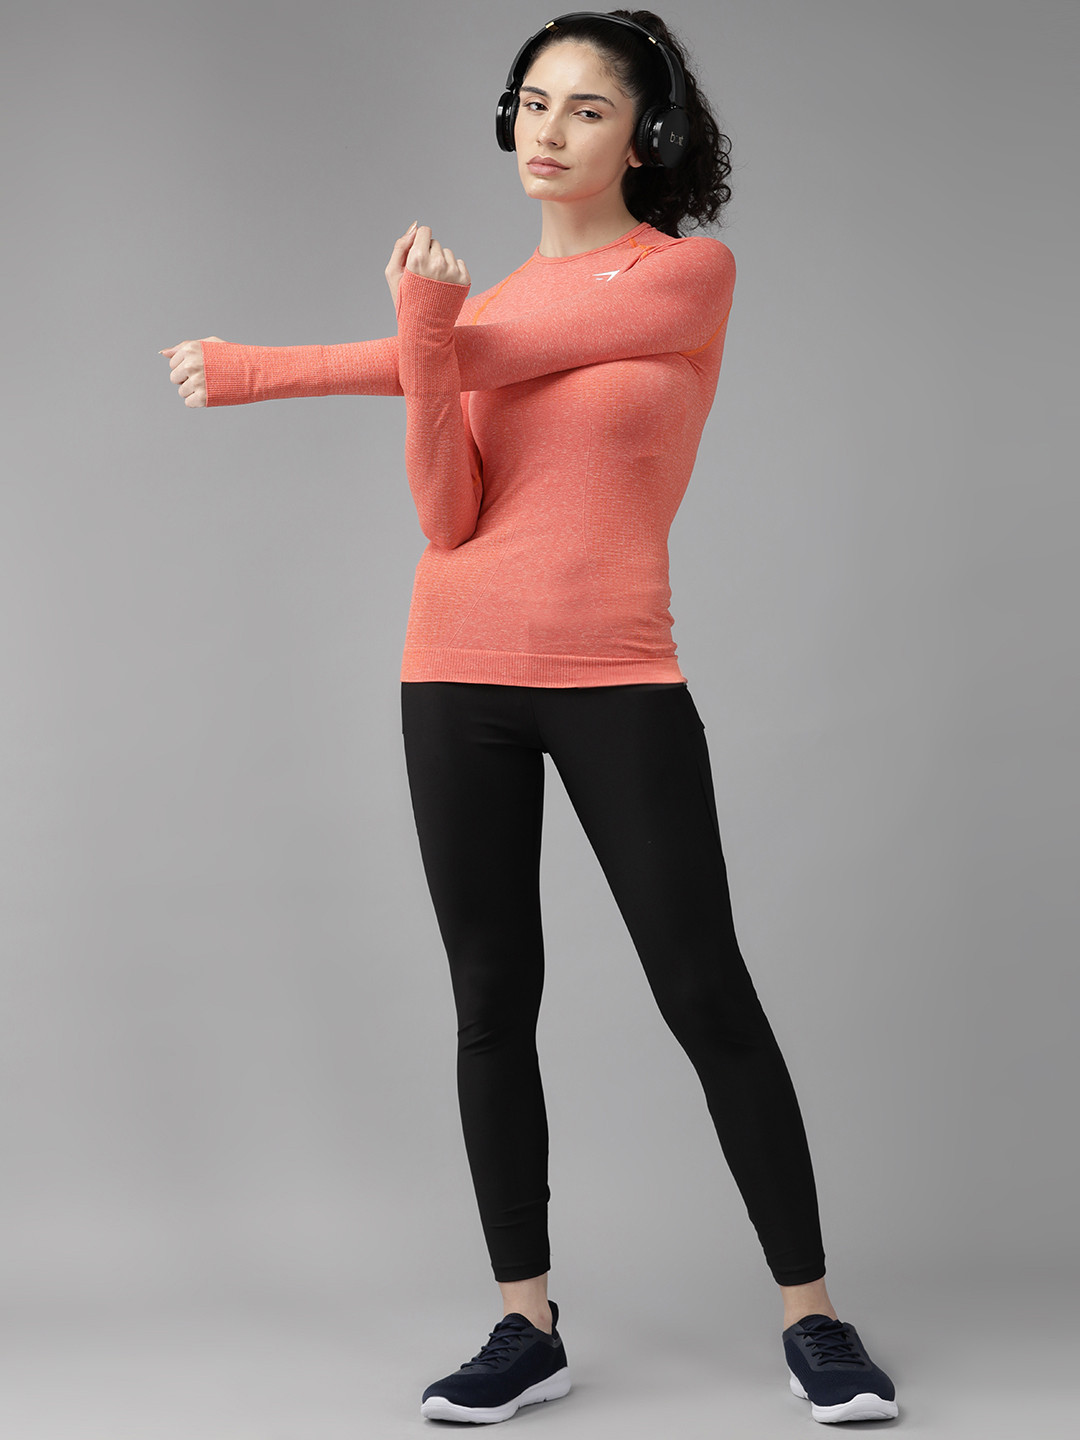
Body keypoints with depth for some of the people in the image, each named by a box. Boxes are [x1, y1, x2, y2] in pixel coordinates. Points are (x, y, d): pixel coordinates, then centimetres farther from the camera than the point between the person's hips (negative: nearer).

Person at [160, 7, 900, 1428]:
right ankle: (528, 1325, 14)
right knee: (493, 1005, 4)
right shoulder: (483, 301, 12)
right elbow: (449, 519, -2)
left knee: (706, 995, -2)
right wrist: (420, 341, -19)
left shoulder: (694, 272, -1)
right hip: (458, 677, 4)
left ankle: (812, 1314, 10)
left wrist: (270, 372, -5)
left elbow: (504, 355, -11)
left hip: (618, 682, -4)